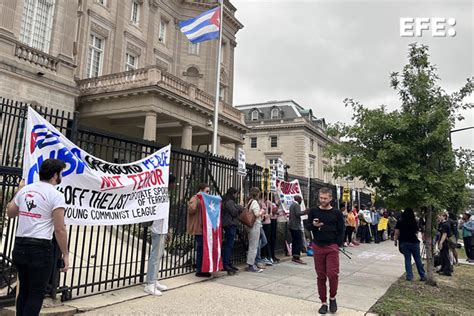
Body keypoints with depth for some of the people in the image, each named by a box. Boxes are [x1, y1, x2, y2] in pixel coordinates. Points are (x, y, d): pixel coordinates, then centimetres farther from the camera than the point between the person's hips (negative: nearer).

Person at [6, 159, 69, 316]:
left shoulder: (25, 189, 8)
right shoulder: (55, 195, -12)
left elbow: (10, 212, 25)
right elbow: (59, 229, -14)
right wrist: (65, 254, -7)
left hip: (19, 246, 7)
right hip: (40, 248, -7)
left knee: (24, 291, 20)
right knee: (36, 294, 4)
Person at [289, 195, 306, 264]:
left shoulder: (292, 205, 19)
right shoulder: (297, 205, -10)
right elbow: (298, 213, -23)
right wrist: (305, 212, -13)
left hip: (291, 226, 10)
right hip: (296, 226, -10)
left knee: (294, 241, 12)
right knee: (299, 242, -10)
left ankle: (294, 256, 15)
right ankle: (297, 257, -13)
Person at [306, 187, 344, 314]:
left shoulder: (337, 213, 1)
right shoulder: (313, 211, 4)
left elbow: (341, 231, 3)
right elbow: (307, 227, 8)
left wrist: (338, 245, -7)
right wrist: (313, 225, -14)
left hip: (332, 247, -2)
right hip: (317, 247, 2)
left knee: (333, 274, -8)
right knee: (321, 276, 7)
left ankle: (332, 298, 18)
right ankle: (324, 302, 20)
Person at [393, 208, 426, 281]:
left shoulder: (400, 222, -4)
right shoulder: (414, 222, -2)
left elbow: (397, 233, -7)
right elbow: (416, 233, 5)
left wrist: (395, 241, 3)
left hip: (404, 243, 0)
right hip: (414, 242, 0)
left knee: (407, 259, 6)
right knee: (418, 259, 9)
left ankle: (409, 276, 7)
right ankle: (423, 276, 15)